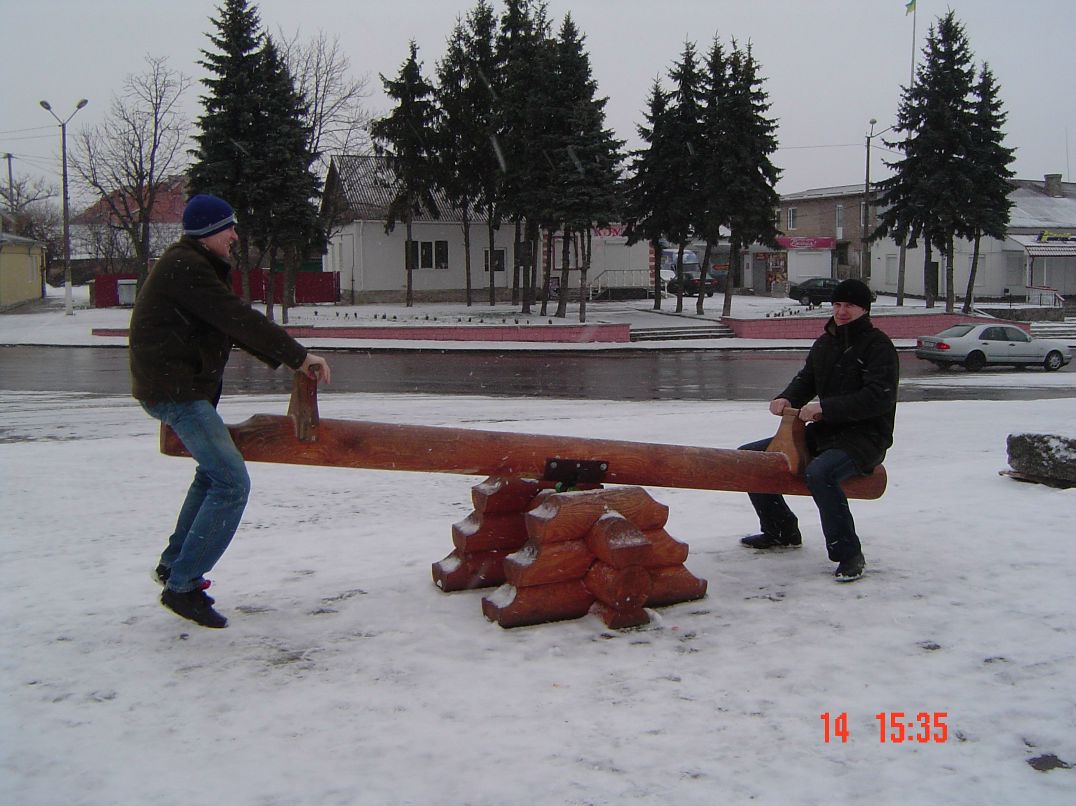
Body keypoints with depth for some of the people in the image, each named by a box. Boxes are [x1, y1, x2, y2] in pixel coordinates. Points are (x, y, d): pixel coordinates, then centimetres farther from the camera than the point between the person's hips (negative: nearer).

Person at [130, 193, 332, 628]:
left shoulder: (199, 266, 17)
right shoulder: (184, 267, -17)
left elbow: (234, 324, 15)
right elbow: (238, 319, -23)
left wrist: (291, 360, 8)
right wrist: (299, 355, -19)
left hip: (185, 387, 11)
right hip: (175, 390, -11)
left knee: (214, 470, 26)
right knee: (231, 482, -15)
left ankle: (174, 563, 35)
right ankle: (182, 586, -11)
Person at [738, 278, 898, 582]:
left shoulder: (878, 346, -9)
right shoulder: (825, 343, 14)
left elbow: (879, 397, -21)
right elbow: (805, 380, 21)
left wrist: (825, 407, -25)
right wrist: (787, 399, -4)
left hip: (865, 437, -8)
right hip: (823, 432, 8)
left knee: (819, 473, -40)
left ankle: (849, 554, -24)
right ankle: (781, 531, 19)